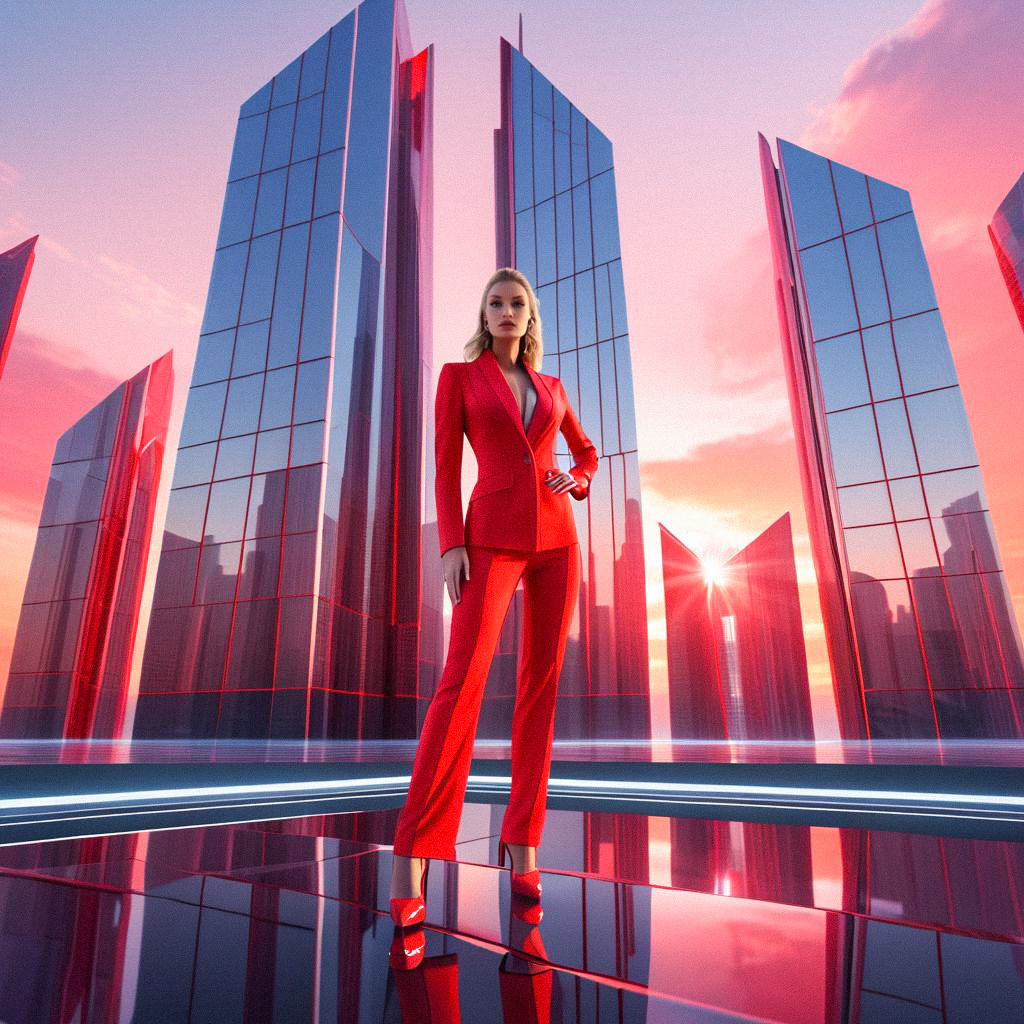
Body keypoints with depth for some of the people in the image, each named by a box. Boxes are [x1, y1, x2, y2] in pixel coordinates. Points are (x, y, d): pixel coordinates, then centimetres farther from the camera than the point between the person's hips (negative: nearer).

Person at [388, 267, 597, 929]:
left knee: (542, 683, 0)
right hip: (492, 538, -4)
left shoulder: (550, 386, 18)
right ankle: (411, 857, -11)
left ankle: (524, 847, 10)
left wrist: (576, 482, 5)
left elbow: (585, 450, 29)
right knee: (463, 679, -16)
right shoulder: (459, 376, 8)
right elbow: (447, 469, 1)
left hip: (555, 537, 4)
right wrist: (452, 546, -11)